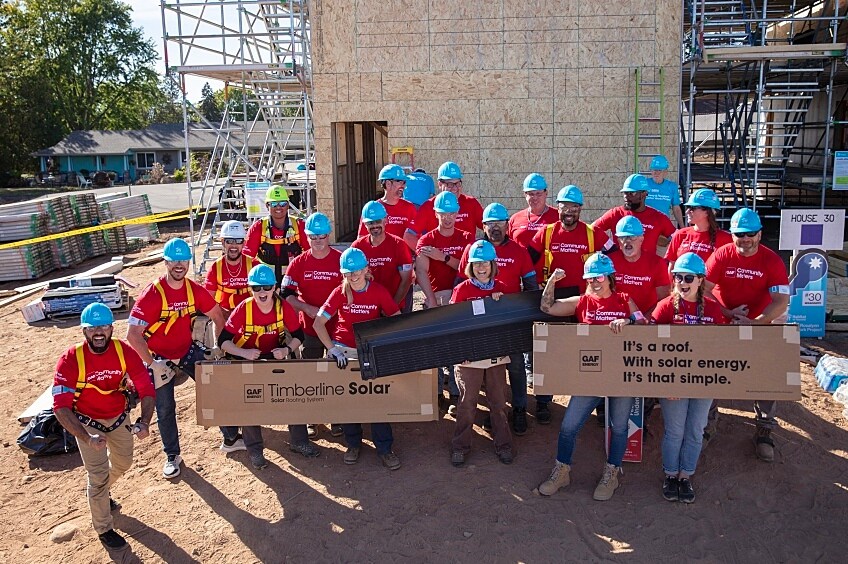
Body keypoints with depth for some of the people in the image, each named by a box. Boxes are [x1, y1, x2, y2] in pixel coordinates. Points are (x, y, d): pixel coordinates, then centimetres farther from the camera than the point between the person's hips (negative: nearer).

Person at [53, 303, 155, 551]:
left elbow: (146, 389, -19)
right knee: (99, 475, -3)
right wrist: (87, 438, -40)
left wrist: (144, 422, -36)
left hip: (119, 417, 4)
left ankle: (99, 494, 55)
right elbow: (61, 407, -29)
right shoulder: (70, 360, -28)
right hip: (87, 421, -4)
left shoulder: (125, 351, -21)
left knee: (123, 463, 23)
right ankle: (103, 529, 20)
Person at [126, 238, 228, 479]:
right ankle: (172, 456, 27)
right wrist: (153, 364, -25)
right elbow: (133, 335, -28)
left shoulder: (195, 290, -11)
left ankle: (230, 439, 21)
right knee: (165, 409, 7)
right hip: (160, 357, -4)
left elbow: (218, 317, 4)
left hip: (188, 350, 4)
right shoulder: (152, 294, -25)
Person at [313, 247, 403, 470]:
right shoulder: (339, 292, -6)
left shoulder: (379, 292, -6)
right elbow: (318, 323, -9)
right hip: (343, 349, 1)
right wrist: (332, 349, -18)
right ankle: (353, 444, 22)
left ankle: (384, 448, 6)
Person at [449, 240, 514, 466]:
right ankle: (460, 446, 19)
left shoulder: (501, 288, 4)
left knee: (498, 401, 12)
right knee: (467, 402, 5)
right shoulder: (462, 289, -4)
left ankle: (503, 444, 26)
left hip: (496, 353, 2)